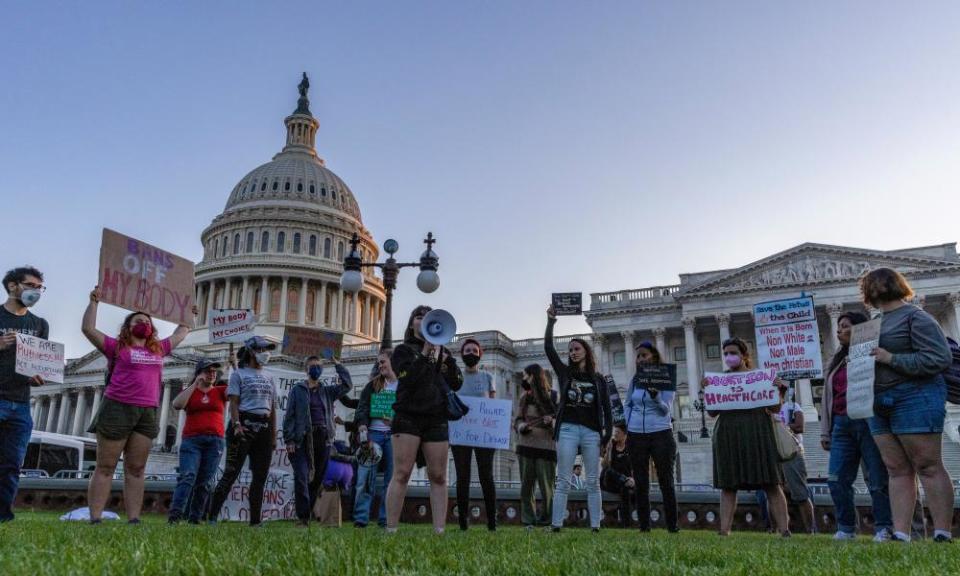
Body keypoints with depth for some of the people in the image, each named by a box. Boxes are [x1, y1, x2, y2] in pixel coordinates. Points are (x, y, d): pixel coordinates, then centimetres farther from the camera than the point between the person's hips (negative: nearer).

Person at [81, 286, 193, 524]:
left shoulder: (158, 349, 19)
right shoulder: (116, 346, 6)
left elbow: (180, 334, 33)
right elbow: (88, 328, 0)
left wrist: (188, 316, 38)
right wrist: (94, 302, 0)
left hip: (147, 413, 4)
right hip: (117, 409, -4)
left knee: (136, 469, 3)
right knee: (105, 467, -2)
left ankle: (134, 519, 1)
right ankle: (95, 519, -1)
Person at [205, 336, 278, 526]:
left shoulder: (269, 378, 18)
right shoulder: (239, 374, 4)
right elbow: (234, 402, -5)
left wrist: (274, 436, 13)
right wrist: (236, 424, -19)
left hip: (264, 428, 5)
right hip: (244, 425, -5)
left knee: (260, 477, 4)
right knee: (231, 473, -9)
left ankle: (255, 521, 9)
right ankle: (212, 516, -5)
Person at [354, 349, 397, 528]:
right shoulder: (372, 385, 13)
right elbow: (362, 408, 4)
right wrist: (362, 430, -11)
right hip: (373, 433, 1)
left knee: (391, 478, 0)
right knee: (366, 477, -6)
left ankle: (385, 519, 6)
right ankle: (360, 518, -2)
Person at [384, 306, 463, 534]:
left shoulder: (442, 351, 18)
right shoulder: (403, 350, 7)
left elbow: (456, 384, 7)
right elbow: (408, 378, -11)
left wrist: (443, 356, -3)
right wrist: (425, 353, -10)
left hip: (436, 420, 4)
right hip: (408, 417, -4)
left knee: (438, 476, 1)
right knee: (401, 474, -8)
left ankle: (439, 530, 2)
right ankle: (390, 529, -7)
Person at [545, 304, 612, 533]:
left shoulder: (598, 380, 10)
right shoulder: (565, 373, 10)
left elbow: (607, 410, 8)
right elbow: (548, 349, -1)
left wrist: (607, 435, -1)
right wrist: (550, 322, -9)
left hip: (592, 432, 1)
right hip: (568, 429, 0)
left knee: (593, 482, 2)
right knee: (563, 481, -3)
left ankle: (595, 527, 5)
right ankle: (556, 526, -4)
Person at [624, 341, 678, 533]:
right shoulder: (635, 380, 10)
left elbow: (666, 408, -9)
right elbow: (627, 405, 18)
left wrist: (655, 396, -27)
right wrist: (627, 424, 4)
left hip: (661, 433, -4)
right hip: (636, 435, 4)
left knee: (666, 481, 2)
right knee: (641, 483, 7)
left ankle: (672, 525, 8)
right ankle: (644, 526, 13)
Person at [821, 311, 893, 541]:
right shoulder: (836, 362, 22)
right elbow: (827, 397, 21)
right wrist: (825, 432, 16)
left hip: (868, 421, -6)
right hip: (842, 424, 6)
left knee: (877, 479, -2)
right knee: (836, 479, -2)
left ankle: (884, 528, 7)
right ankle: (846, 528, 5)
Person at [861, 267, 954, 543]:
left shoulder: (915, 317, -7)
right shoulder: (879, 322, 17)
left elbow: (940, 359, -15)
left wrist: (891, 358, -18)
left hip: (914, 398, -8)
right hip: (881, 403, 8)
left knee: (928, 466, -3)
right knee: (897, 469, 5)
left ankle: (942, 535, 2)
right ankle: (900, 534, 5)